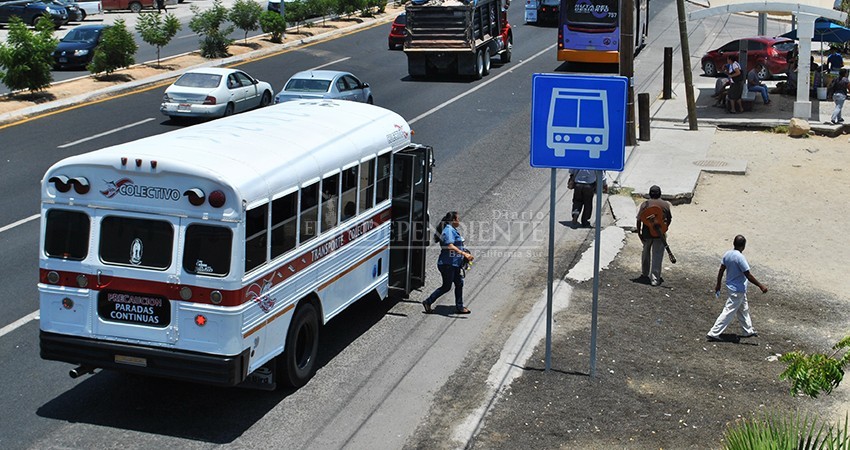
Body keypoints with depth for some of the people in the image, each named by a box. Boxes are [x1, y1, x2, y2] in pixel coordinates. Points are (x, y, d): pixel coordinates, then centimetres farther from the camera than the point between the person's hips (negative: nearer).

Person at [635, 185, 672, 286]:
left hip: (647, 233, 1)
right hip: (660, 234, -1)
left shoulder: (644, 205, -5)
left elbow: (639, 219, -6)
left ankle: (644, 274, 36)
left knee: (646, 253, 22)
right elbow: (669, 219, 5)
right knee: (657, 256, 2)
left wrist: (639, 231, 2)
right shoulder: (666, 205, -3)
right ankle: (655, 279, -1)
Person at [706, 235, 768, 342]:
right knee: (729, 312, -2)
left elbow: (721, 270, 6)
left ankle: (749, 331, 38)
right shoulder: (740, 257, -25)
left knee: (744, 309, 23)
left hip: (731, 286, 9)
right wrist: (761, 286, -15)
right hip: (738, 290, -9)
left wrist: (718, 284, 18)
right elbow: (748, 276, -23)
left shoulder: (727, 254, -2)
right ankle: (713, 333, -1)